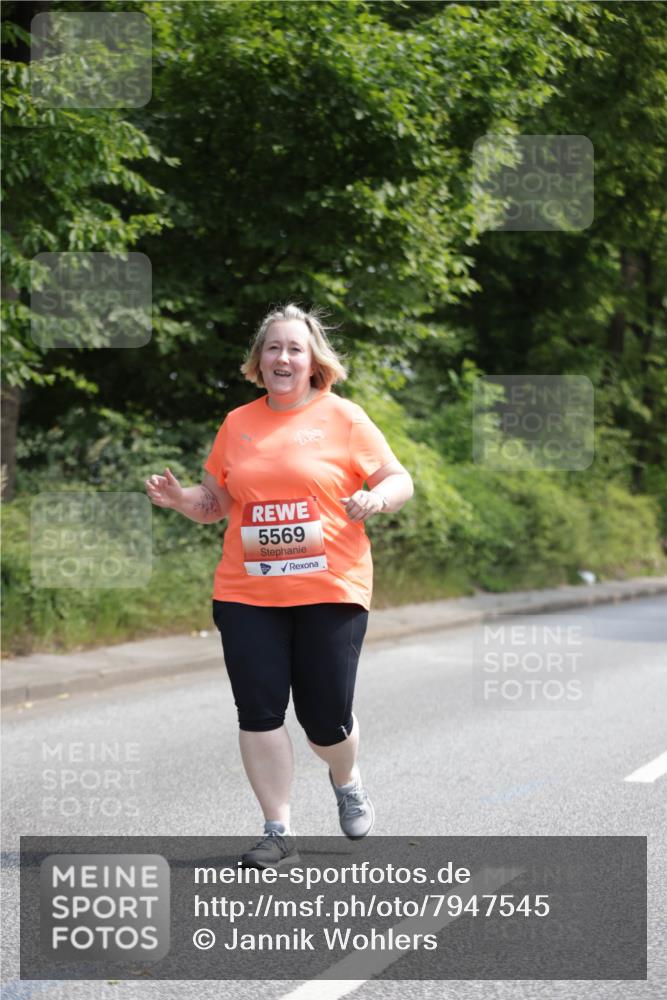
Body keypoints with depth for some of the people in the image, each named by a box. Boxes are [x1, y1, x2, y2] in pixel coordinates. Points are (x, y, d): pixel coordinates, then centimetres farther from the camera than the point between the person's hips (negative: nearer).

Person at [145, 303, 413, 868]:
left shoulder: (343, 417, 1)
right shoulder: (238, 424, 10)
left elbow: (399, 481, 4)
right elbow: (216, 502, 19)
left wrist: (376, 499, -17)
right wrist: (180, 499, -2)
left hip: (329, 590, -3)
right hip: (246, 593, 3)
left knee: (326, 718, 0)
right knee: (259, 712, -3)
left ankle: (348, 783, 35)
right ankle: (279, 834, 9)